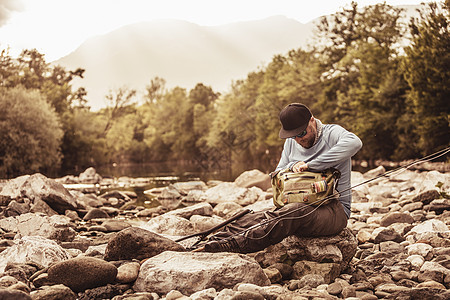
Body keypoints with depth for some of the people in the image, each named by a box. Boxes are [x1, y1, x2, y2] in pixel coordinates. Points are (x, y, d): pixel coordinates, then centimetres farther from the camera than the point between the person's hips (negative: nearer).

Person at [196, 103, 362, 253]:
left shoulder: (331, 132, -6)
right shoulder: (291, 143, 14)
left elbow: (354, 143, -30)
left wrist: (311, 165, -27)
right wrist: (292, 166, -8)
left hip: (335, 209, -6)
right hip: (301, 207, 6)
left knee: (293, 213, -38)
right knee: (258, 218, -22)